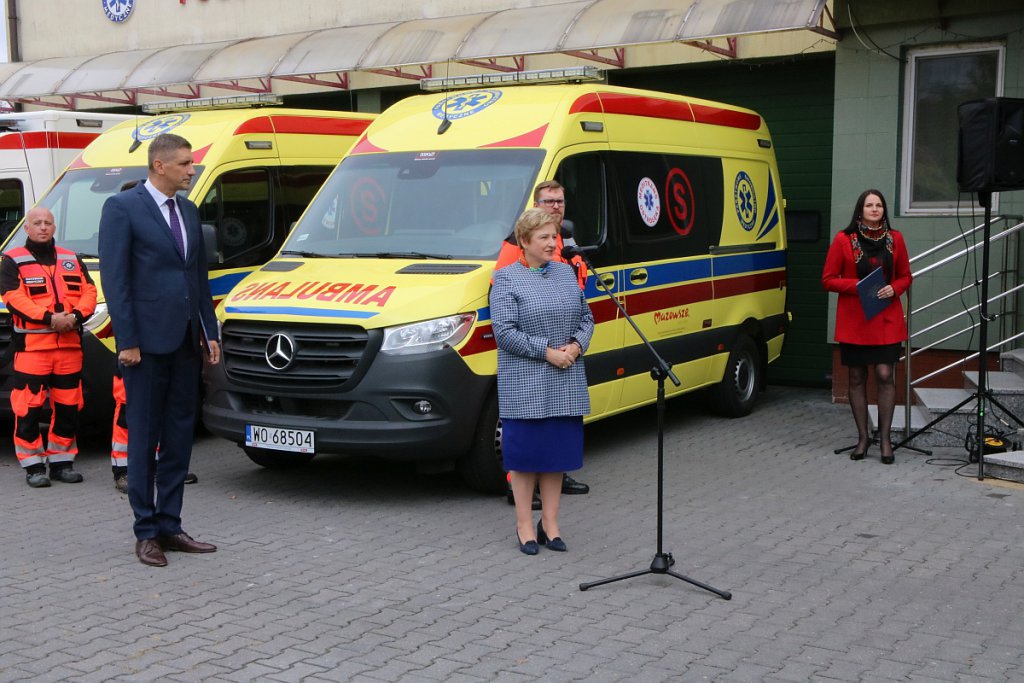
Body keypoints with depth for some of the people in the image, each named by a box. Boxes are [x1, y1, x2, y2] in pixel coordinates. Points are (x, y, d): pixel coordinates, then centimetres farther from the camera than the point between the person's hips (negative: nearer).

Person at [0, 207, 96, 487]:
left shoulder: (71, 259, 18)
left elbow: (89, 291, 9)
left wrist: (76, 315, -11)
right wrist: (49, 318, -20)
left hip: (69, 344, 4)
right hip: (31, 345, -4)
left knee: (68, 405, 6)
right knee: (28, 407, -6)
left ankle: (62, 461, 16)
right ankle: (33, 465, 2)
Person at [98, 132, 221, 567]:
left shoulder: (189, 211, 15)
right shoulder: (122, 208, -6)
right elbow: (114, 279, -10)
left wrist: (210, 332, 12)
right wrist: (127, 340, -15)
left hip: (185, 340, 7)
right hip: (147, 340, -7)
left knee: (179, 435, 10)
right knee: (143, 437, 1)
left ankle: (169, 526, 18)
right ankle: (146, 532, 10)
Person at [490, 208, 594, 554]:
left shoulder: (566, 272, 11)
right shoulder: (506, 278, -5)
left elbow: (586, 318, 15)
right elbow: (504, 331, -13)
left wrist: (576, 346, -5)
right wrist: (547, 352, -17)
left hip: (566, 382, 5)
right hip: (524, 384, -5)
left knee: (558, 451, 9)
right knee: (525, 452, 1)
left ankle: (550, 522, 20)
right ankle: (524, 525, 13)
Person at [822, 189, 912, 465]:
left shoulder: (894, 238, 5)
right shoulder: (844, 240, -2)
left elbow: (905, 276, 13)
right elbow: (828, 279, -1)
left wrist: (894, 289, -8)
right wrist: (858, 285, -15)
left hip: (887, 320, 1)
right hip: (853, 320, -1)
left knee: (885, 375, -5)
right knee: (857, 378, 6)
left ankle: (885, 437, 6)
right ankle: (863, 437, 18)